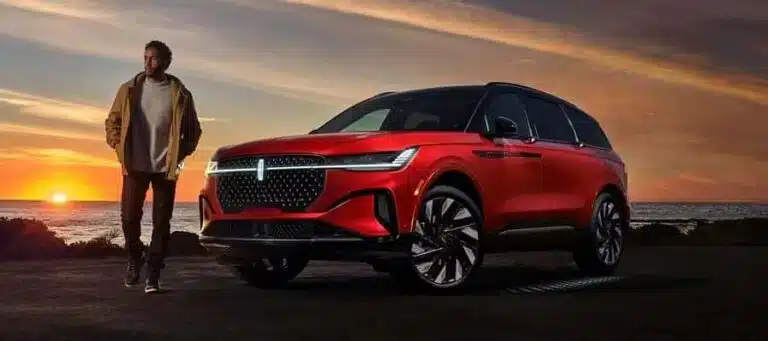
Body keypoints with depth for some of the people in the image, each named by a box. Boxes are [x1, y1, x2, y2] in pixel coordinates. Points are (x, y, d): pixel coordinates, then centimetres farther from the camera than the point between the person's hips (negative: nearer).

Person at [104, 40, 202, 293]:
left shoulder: (180, 94, 0)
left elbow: (193, 129, 8)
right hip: (135, 166, 1)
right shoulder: (129, 89, 4)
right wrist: (118, 145, -1)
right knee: (129, 216, 0)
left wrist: (181, 154, -2)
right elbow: (112, 120, 12)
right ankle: (135, 258, 28)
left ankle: (153, 276, 7)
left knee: (161, 222, 0)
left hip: (165, 167, -1)